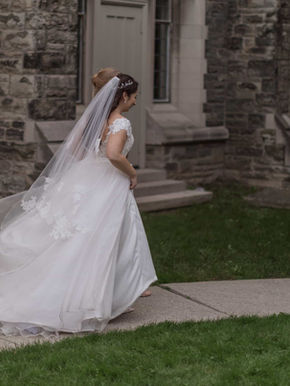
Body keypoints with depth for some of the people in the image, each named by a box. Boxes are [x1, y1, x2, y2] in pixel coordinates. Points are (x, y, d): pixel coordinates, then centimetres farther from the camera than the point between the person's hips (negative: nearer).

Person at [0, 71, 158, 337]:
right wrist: (132, 173, -16)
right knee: (99, 246, 1)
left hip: (84, 182, 8)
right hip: (109, 188, -8)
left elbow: (74, 147, 14)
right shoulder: (121, 123, -16)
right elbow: (114, 155, -32)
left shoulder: (94, 115, 8)